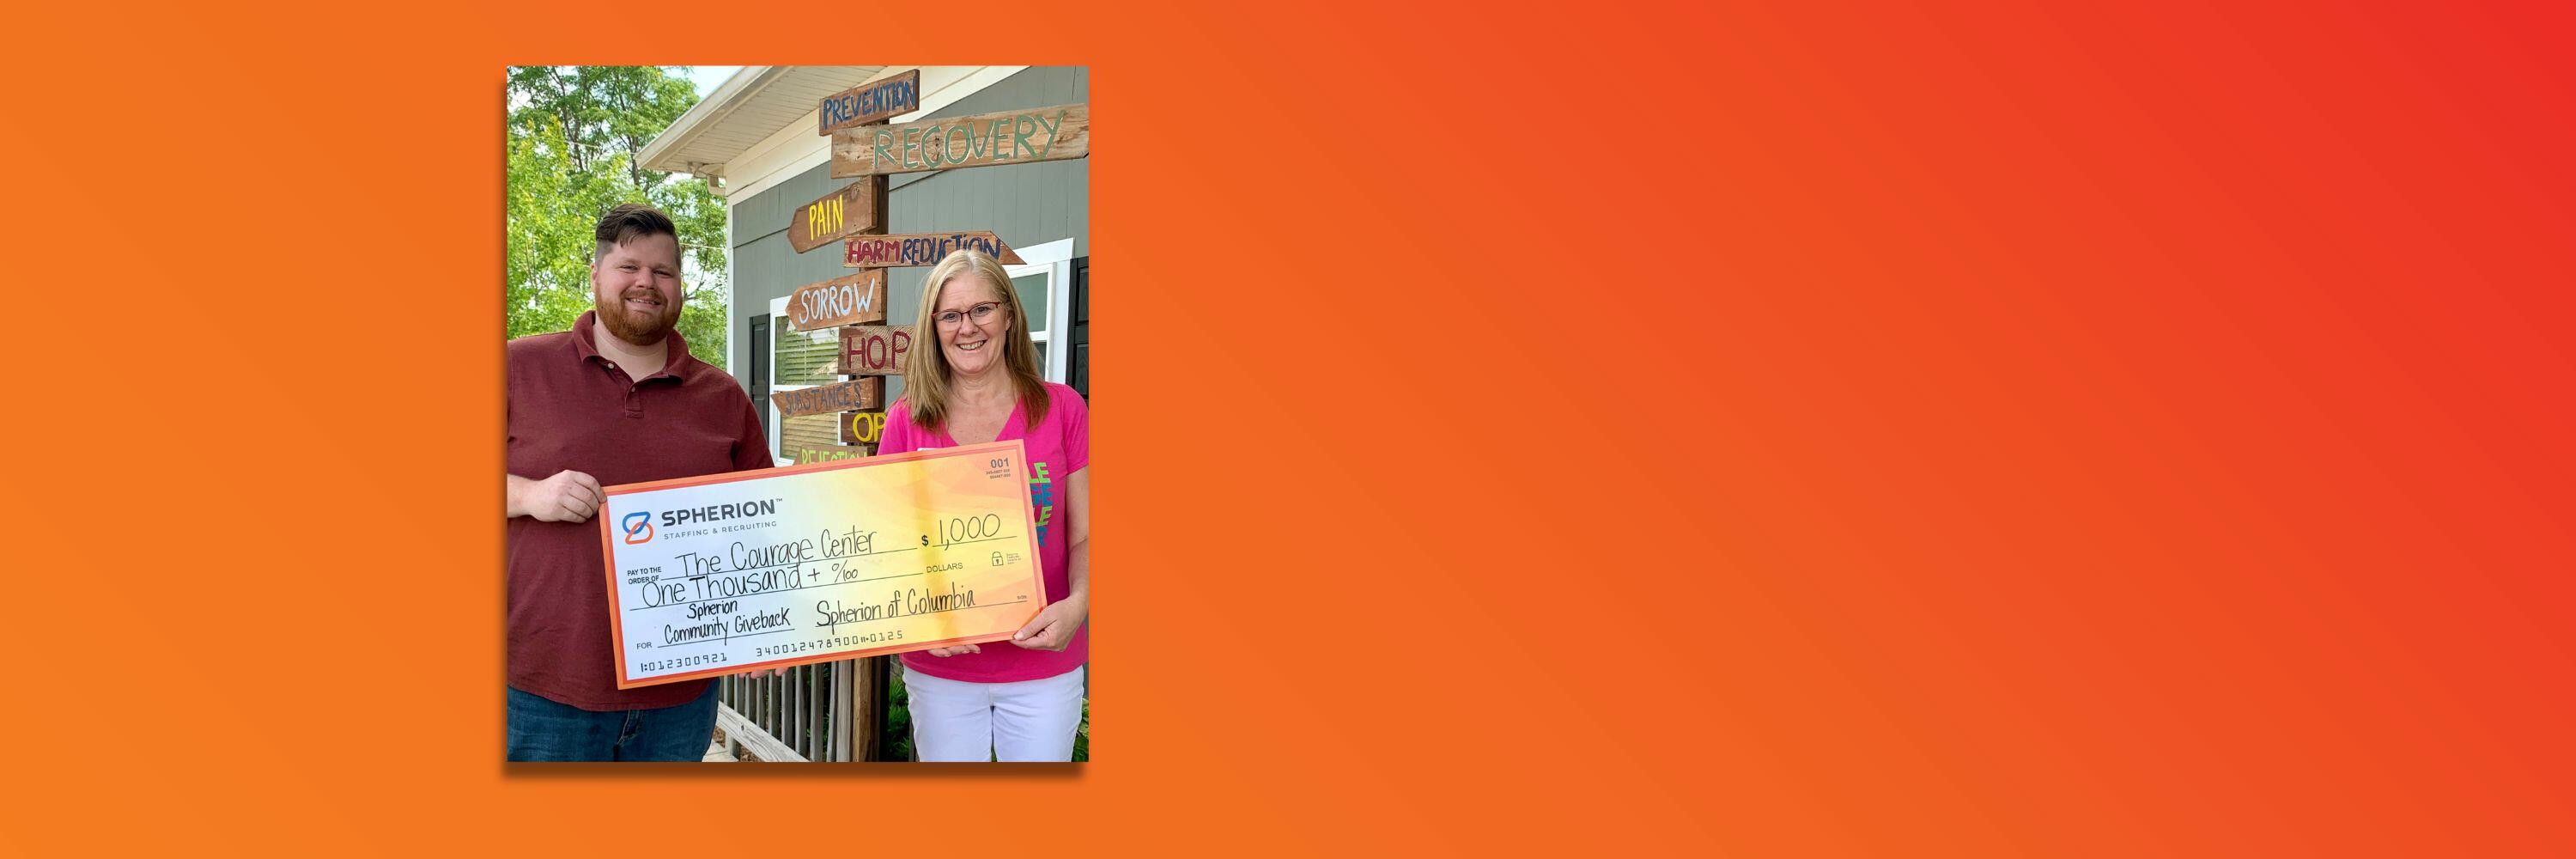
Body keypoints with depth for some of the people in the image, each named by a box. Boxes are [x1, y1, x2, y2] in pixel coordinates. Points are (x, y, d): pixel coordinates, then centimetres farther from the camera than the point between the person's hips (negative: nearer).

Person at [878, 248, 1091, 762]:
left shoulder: (1062, 409, -2)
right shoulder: (907, 420, -1)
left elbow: (1084, 536, 0)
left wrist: (1077, 605, -19)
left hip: (1044, 665, 0)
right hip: (940, 669, 1)